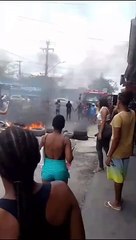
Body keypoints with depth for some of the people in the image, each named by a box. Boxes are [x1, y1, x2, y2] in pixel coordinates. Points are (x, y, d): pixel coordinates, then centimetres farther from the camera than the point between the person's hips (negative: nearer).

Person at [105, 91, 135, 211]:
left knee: (117, 178, 8)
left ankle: (117, 203, 23)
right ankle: (118, 198, 39)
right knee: (121, 176, 22)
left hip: (117, 153, -7)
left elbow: (116, 139, -25)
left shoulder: (118, 117, -24)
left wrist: (109, 156, -17)